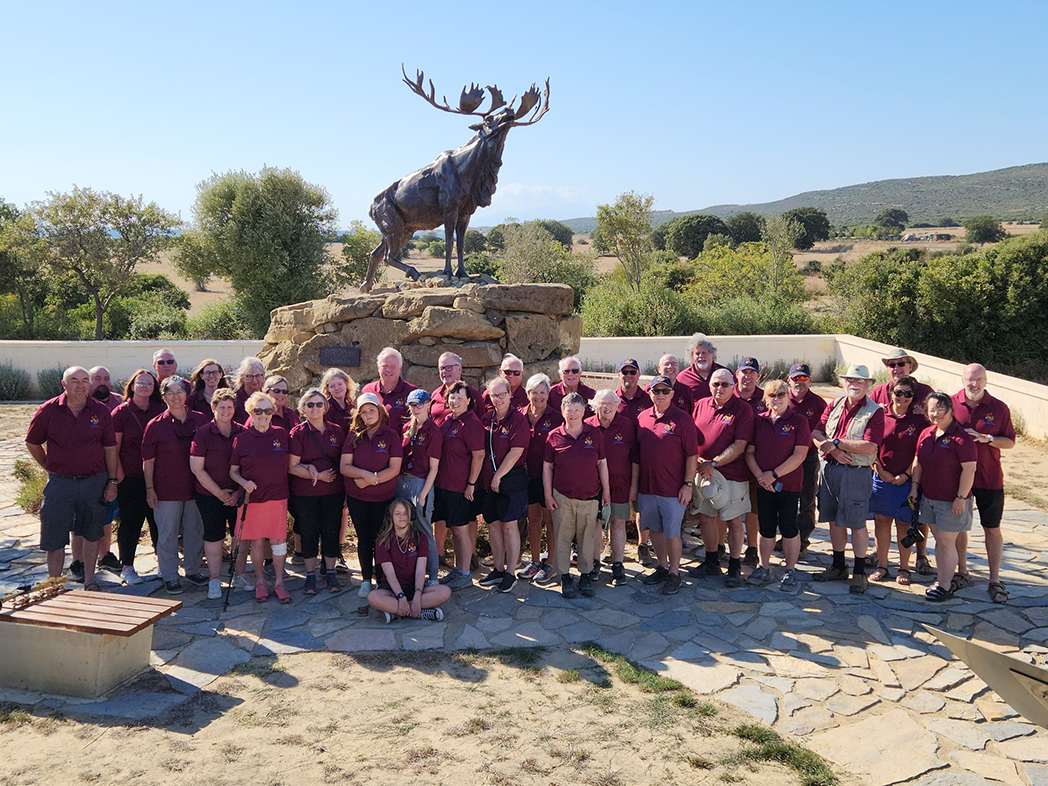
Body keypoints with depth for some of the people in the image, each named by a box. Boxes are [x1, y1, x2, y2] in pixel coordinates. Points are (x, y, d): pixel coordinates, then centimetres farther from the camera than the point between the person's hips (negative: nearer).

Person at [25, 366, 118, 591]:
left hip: (95, 481, 1)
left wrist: (112, 481, 0)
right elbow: (32, 443, 10)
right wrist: (50, 467, 9)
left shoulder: (100, 411, -1)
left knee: (92, 533, 11)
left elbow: (110, 448, 3)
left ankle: (90, 581, 24)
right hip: (60, 482, -1)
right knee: (55, 538, 2)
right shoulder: (49, 410, -3)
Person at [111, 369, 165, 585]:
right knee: (131, 522, 3)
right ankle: (127, 568, 16)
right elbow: (113, 449, -5)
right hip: (131, 478, -3)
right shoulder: (121, 413, -4)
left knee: (159, 521, 9)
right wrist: (119, 477, -8)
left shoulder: (160, 411, 5)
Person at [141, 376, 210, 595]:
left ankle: (193, 569, 29)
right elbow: (148, 460, -3)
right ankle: (169, 576, 17)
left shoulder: (200, 421, 1)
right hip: (167, 489, -2)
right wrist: (150, 489, -6)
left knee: (195, 530, 12)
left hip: (195, 487, 3)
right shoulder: (155, 425, -5)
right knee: (167, 534, 5)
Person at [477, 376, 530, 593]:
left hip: (511, 478, -6)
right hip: (488, 480, 6)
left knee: (509, 525, -2)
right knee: (493, 524, 11)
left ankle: (510, 574, 7)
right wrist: (487, 478, 6)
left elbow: (515, 453, -14)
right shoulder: (486, 418, 7)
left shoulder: (518, 420, -10)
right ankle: (498, 570, 23)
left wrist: (498, 477, -12)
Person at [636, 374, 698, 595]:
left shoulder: (682, 419, -8)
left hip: (672, 489, -5)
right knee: (655, 529, 16)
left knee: (672, 532, 2)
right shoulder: (642, 418, 7)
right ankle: (662, 567, 32)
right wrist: (635, 483, 12)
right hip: (646, 486, 5)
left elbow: (692, 454, -8)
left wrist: (688, 484, -11)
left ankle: (674, 573, 17)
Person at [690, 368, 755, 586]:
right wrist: (697, 461, -4)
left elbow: (739, 446, -13)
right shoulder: (701, 405, 8)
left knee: (733, 521, 2)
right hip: (703, 472, 5)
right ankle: (711, 562, 28)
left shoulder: (743, 409, -7)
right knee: (705, 518, 12)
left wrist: (713, 464, -16)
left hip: (732, 475, -5)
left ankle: (734, 568, 15)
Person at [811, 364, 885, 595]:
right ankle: (838, 567, 27)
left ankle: (859, 573, 12)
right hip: (829, 469, 5)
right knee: (835, 520, 13)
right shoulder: (834, 406, 10)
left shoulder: (875, 411, -6)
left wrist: (835, 442, -14)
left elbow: (869, 447, -17)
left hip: (856, 473, -5)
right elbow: (816, 434, 3)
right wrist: (834, 451, -14)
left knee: (856, 523, 0)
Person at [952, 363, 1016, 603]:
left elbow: (1010, 441, -1)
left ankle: (995, 581, 16)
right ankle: (962, 573, 27)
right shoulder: (951, 404, -4)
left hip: (989, 478, -1)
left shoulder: (999, 408, -3)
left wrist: (986, 438, -17)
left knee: (992, 529, 6)